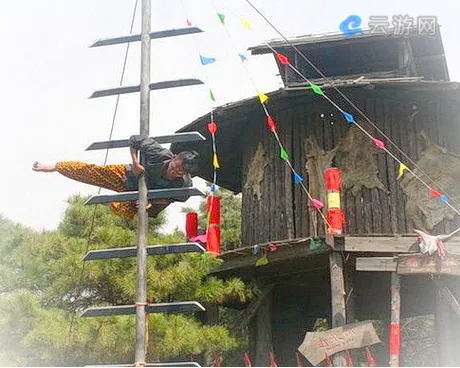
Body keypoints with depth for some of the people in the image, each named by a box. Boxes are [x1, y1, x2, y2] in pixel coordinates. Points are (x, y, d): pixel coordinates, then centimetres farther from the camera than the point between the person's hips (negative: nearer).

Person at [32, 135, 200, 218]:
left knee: (122, 210, -26)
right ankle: (53, 167, 28)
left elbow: (171, 198, -12)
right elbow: (133, 140, -19)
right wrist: (135, 163, -29)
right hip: (128, 175, 0)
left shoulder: (184, 185, -34)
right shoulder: (159, 154, -36)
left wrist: (152, 202, -26)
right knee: (89, 171, 3)